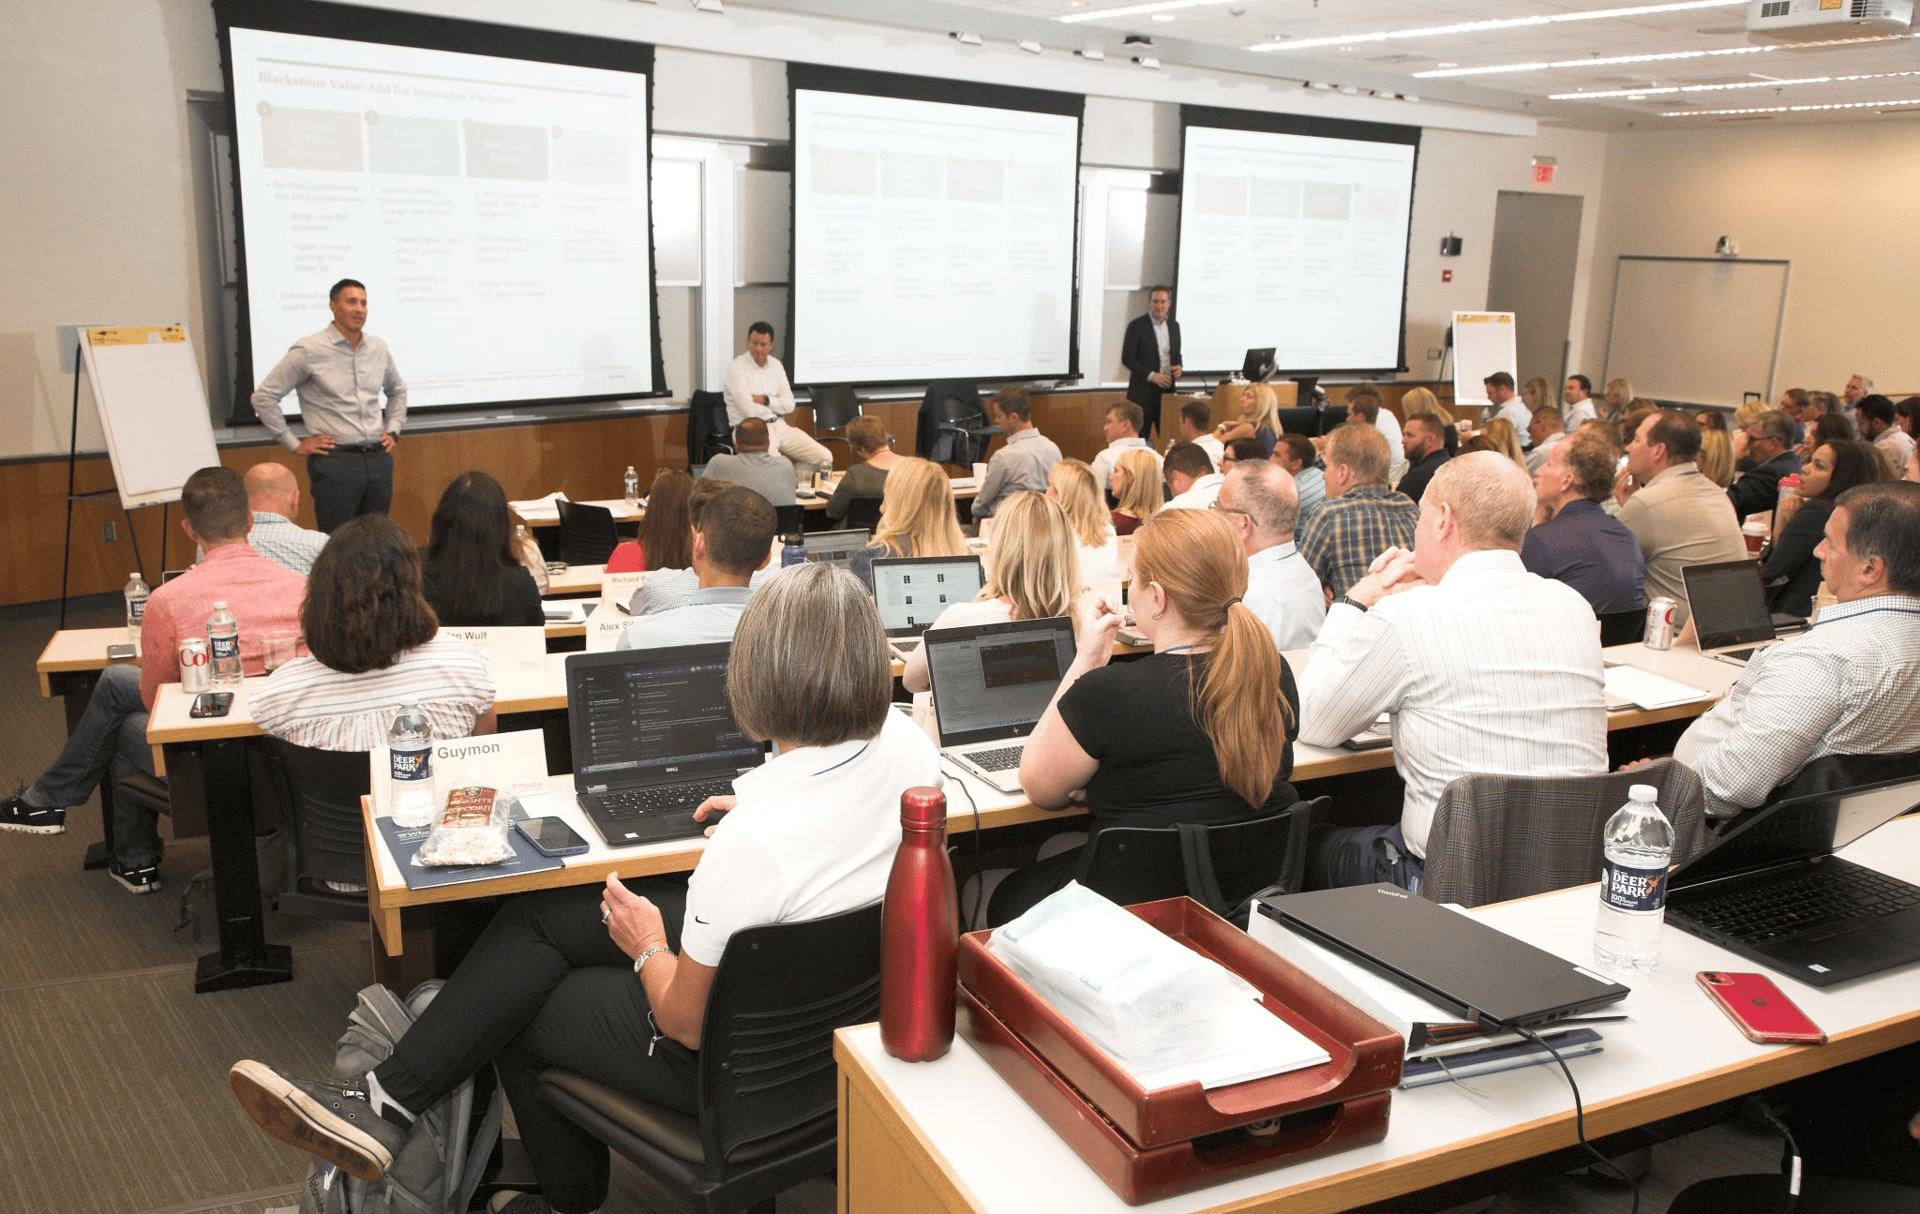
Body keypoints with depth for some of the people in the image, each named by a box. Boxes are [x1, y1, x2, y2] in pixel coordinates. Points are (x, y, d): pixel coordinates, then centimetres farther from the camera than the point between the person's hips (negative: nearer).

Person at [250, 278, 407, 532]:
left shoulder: (378, 348, 10)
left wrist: (393, 431, 17)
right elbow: (263, 396, -4)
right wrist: (294, 445, -4)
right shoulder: (309, 351, -6)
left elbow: (397, 390, 29)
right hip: (335, 461, -5)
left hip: (379, 460, 5)